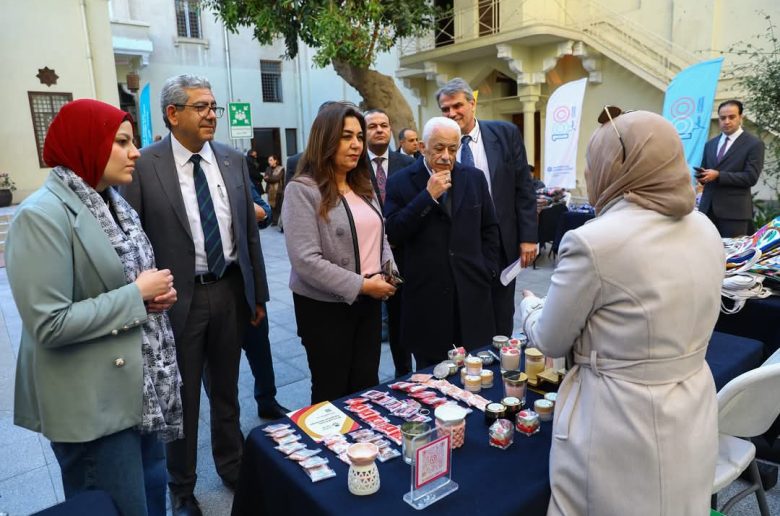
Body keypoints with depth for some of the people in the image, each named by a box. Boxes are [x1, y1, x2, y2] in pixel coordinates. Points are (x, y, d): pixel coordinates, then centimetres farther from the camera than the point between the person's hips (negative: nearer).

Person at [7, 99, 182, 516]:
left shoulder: (110, 200, 8)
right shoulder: (42, 215, -20)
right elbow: (49, 324, -24)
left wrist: (156, 293, -3)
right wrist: (136, 295, -19)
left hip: (142, 384, 8)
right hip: (93, 402, -8)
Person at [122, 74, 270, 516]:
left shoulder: (234, 160, 3)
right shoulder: (144, 165, -10)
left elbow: (250, 231, 7)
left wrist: (258, 293, 8)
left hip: (231, 291, 4)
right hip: (178, 297, -3)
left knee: (226, 389, 20)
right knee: (182, 396, 13)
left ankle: (232, 466, 42)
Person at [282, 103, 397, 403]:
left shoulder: (363, 186, 10)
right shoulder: (302, 190, -14)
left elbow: (378, 236, 18)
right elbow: (306, 261, -22)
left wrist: (388, 272, -2)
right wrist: (362, 285, -20)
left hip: (368, 302, 7)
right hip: (325, 307, -6)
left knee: (368, 386, 14)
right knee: (332, 392, 10)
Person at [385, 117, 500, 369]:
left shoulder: (474, 178, 9)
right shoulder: (400, 182, -2)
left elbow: (490, 229, 15)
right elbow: (393, 234, -11)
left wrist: (488, 270, 6)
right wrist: (428, 196, -16)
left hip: (472, 292, 3)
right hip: (426, 295, -2)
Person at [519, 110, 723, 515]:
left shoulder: (592, 241, -24)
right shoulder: (704, 229, -1)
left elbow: (550, 342, -12)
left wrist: (528, 305, 10)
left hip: (622, 433, -6)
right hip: (693, 421, 7)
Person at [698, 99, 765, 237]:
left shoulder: (754, 144, -1)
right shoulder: (710, 144, 17)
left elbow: (751, 177, -10)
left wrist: (718, 176, -18)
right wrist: (702, 175, -4)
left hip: (735, 210, -5)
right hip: (708, 208, 5)